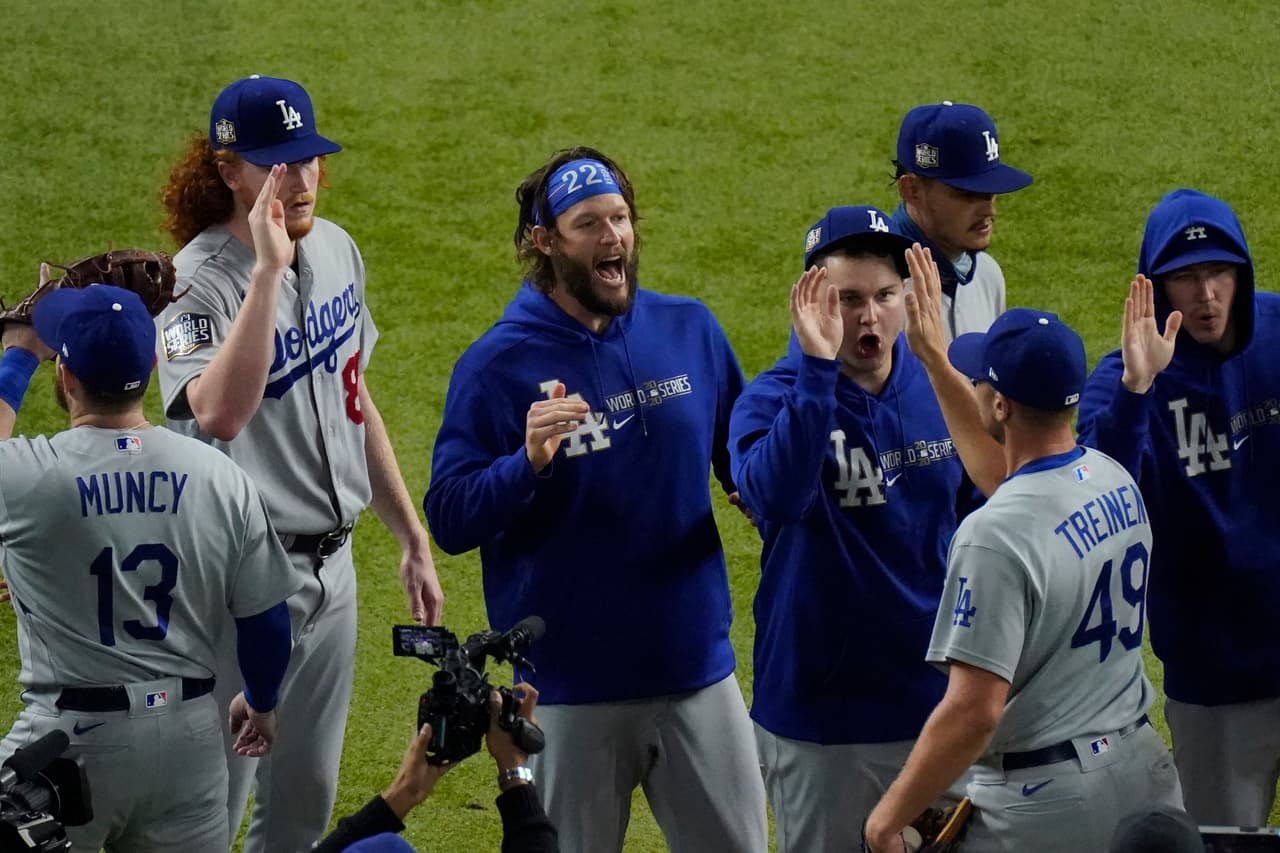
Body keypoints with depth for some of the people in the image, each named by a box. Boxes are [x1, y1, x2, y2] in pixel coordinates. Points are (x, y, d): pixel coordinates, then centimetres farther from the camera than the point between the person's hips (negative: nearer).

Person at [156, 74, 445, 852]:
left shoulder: (335, 248, 6)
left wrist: (413, 539, 19)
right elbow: (220, 414, -40)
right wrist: (267, 269, -40)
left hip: (331, 567, 8)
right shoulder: (199, 282, -19)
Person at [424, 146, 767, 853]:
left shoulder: (690, 330, 4)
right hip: (571, 685, -3)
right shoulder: (498, 365, -7)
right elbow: (448, 520, -10)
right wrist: (527, 463, -26)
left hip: (698, 666, 3)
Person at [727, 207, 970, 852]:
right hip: (821, 719, -3)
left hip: (939, 702, 4)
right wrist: (818, 366, -37)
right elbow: (774, 496, -33)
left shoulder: (941, 388, 1)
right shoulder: (773, 401, -11)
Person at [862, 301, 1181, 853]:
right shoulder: (1117, 480, 3)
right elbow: (1001, 469, 26)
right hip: (1143, 773, 8)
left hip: (1046, 801, -8)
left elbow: (973, 712, -25)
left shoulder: (996, 535, -22)